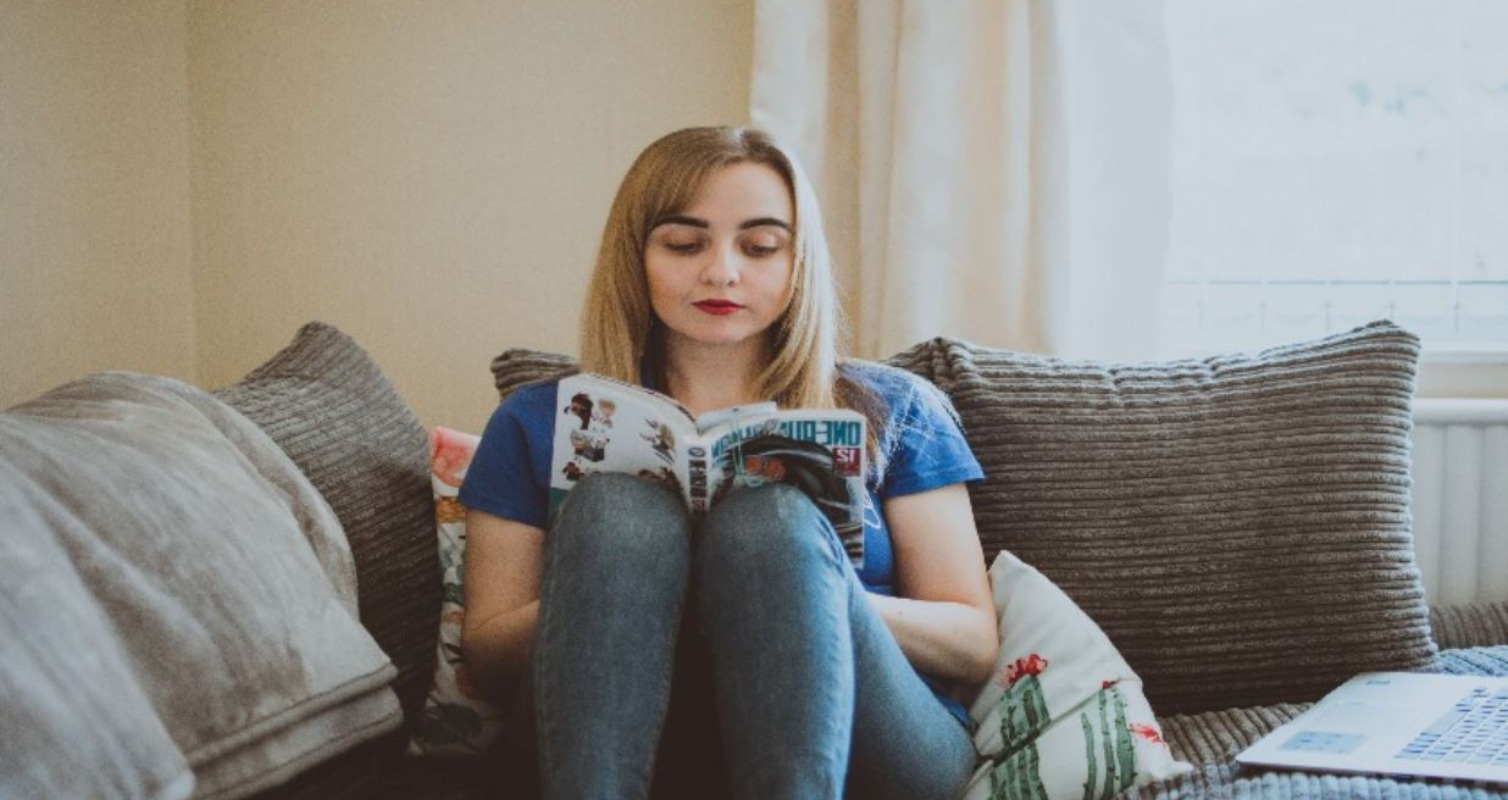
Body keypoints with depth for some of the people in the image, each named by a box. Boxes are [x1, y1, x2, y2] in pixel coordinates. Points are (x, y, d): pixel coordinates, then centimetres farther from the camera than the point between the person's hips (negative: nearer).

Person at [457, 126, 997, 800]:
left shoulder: (891, 412, 16)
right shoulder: (540, 423, 17)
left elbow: (973, 644, 9)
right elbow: (484, 654, 11)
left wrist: (806, 597, -11)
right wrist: (609, 596, -11)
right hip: (610, 743, 0)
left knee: (774, 517, -29)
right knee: (618, 505, -26)